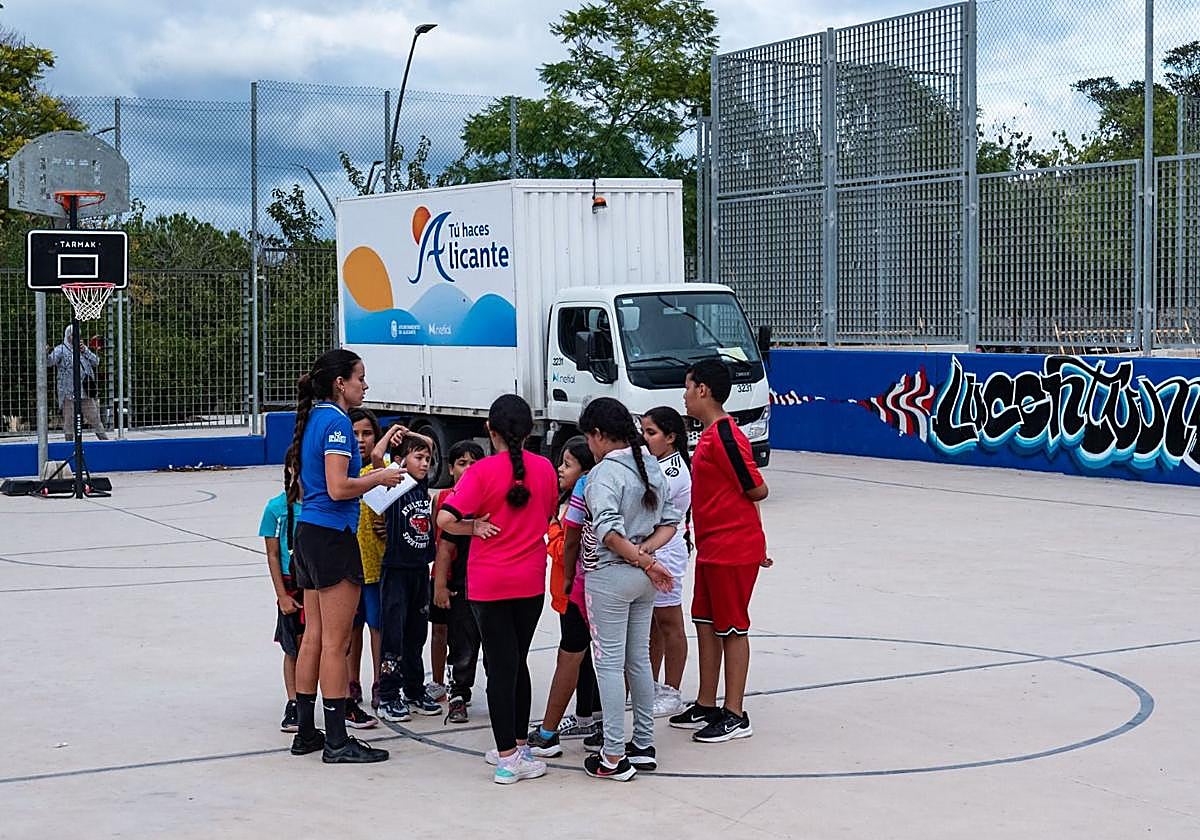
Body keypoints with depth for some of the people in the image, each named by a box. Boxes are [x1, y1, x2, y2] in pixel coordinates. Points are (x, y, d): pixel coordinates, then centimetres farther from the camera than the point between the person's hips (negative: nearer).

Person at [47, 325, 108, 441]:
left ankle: (105, 440, 20)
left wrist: (85, 351, -6)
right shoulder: (61, 350, -1)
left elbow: (96, 361, 7)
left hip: (86, 392, 4)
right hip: (69, 393, -4)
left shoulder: (83, 348, 15)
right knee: (69, 421, 0)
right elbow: (49, 361, -16)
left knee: (94, 418, 12)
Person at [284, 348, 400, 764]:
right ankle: (336, 741, 0)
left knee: (314, 637, 13)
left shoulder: (313, 418, 13)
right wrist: (379, 478, -8)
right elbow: (338, 488, -23)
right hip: (333, 537, -9)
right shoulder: (336, 421, -15)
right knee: (336, 643, -4)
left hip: (308, 532, 9)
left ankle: (305, 731, 18)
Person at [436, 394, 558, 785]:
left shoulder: (482, 471, -13)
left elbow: (445, 519, -22)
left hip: (489, 584, -3)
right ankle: (517, 745, 24)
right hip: (531, 581, 3)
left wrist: (475, 526, -6)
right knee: (517, 662, 17)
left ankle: (508, 755, -1)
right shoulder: (545, 469, -1)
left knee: (501, 666, 0)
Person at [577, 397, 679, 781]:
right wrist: (646, 553, -5)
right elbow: (670, 522, 7)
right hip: (643, 577, 8)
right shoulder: (652, 466, 7)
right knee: (639, 659, 16)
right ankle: (643, 745, 23)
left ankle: (613, 757, 3)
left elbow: (609, 531, -27)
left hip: (610, 576, -8)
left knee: (609, 663, 0)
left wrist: (643, 561, -18)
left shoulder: (604, 473, -17)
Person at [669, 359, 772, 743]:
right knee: (705, 623, 15)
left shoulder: (725, 436, -19)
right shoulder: (711, 434, 11)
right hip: (712, 548, 10)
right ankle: (706, 707, 25)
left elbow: (757, 489, -18)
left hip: (731, 550, -10)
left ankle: (735, 716, 7)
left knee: (732, 628, -1)